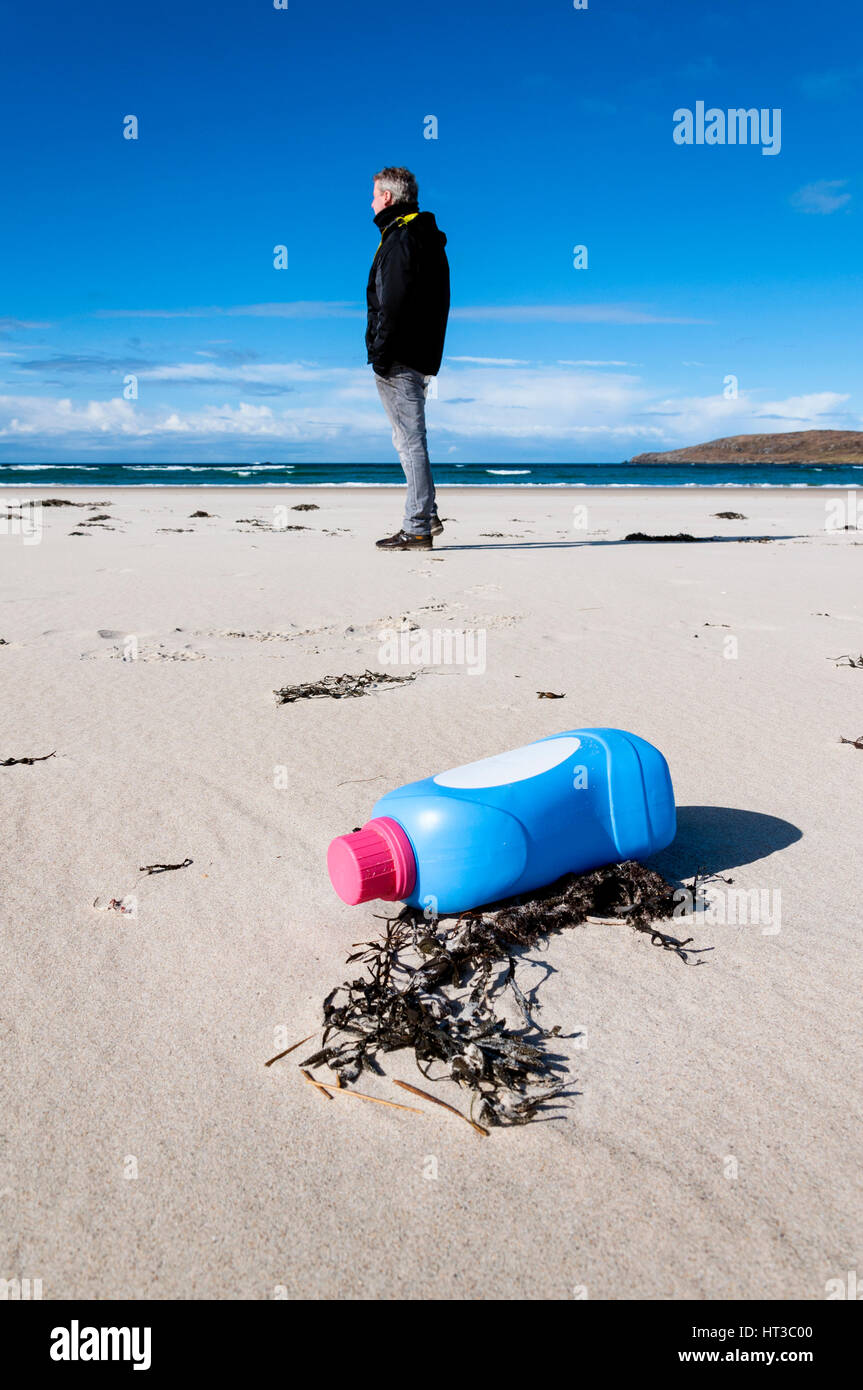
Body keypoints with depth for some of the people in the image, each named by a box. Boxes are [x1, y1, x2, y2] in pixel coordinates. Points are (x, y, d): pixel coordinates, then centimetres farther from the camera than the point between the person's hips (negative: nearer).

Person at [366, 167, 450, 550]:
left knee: (410, 440, -7)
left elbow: (393, 306, -20)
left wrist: (381, 355, -18)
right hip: (423, 356, 10)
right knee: (410, 439, 16)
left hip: (400, 359, -10)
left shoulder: (401, 239, -12)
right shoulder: (428, 238, 18)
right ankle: (427, 516, 20)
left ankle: (417, 529, -4)